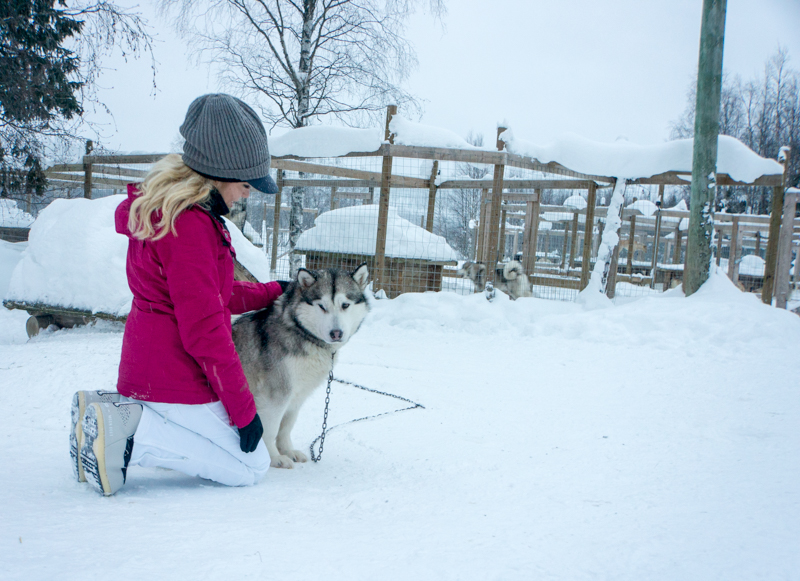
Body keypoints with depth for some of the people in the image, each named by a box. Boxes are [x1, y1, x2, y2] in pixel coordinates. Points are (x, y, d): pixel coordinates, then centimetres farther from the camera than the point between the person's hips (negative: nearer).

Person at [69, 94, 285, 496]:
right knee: (251, 466, 1)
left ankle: (111, 413, 8)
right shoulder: (189, 224, -22)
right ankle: (130, 434, -10)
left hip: (146, 366, 10)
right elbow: (203, 328, -23)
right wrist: (243, 408, -16)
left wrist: (272, 291, 25)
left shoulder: (167, 208, 11)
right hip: (176, 373, -10)